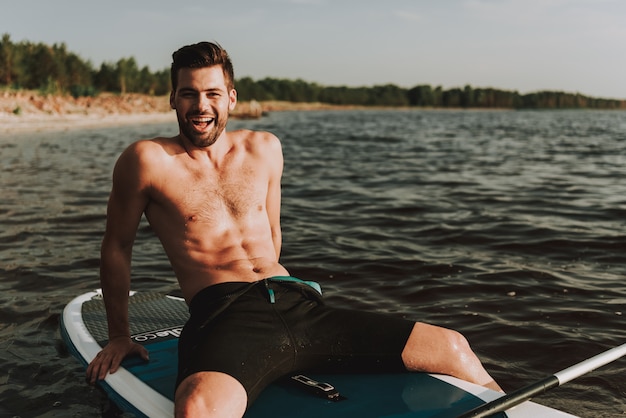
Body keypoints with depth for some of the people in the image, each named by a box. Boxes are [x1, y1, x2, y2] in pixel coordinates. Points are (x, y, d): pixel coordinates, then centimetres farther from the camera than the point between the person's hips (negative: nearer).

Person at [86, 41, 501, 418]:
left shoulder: (265, 149, 15)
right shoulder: (148, 160, 1)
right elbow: (117, 247, 10)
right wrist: (119, 335, 15)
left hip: (302, 307, 5)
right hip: (224, 317, -4)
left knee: (452, 348, -2)